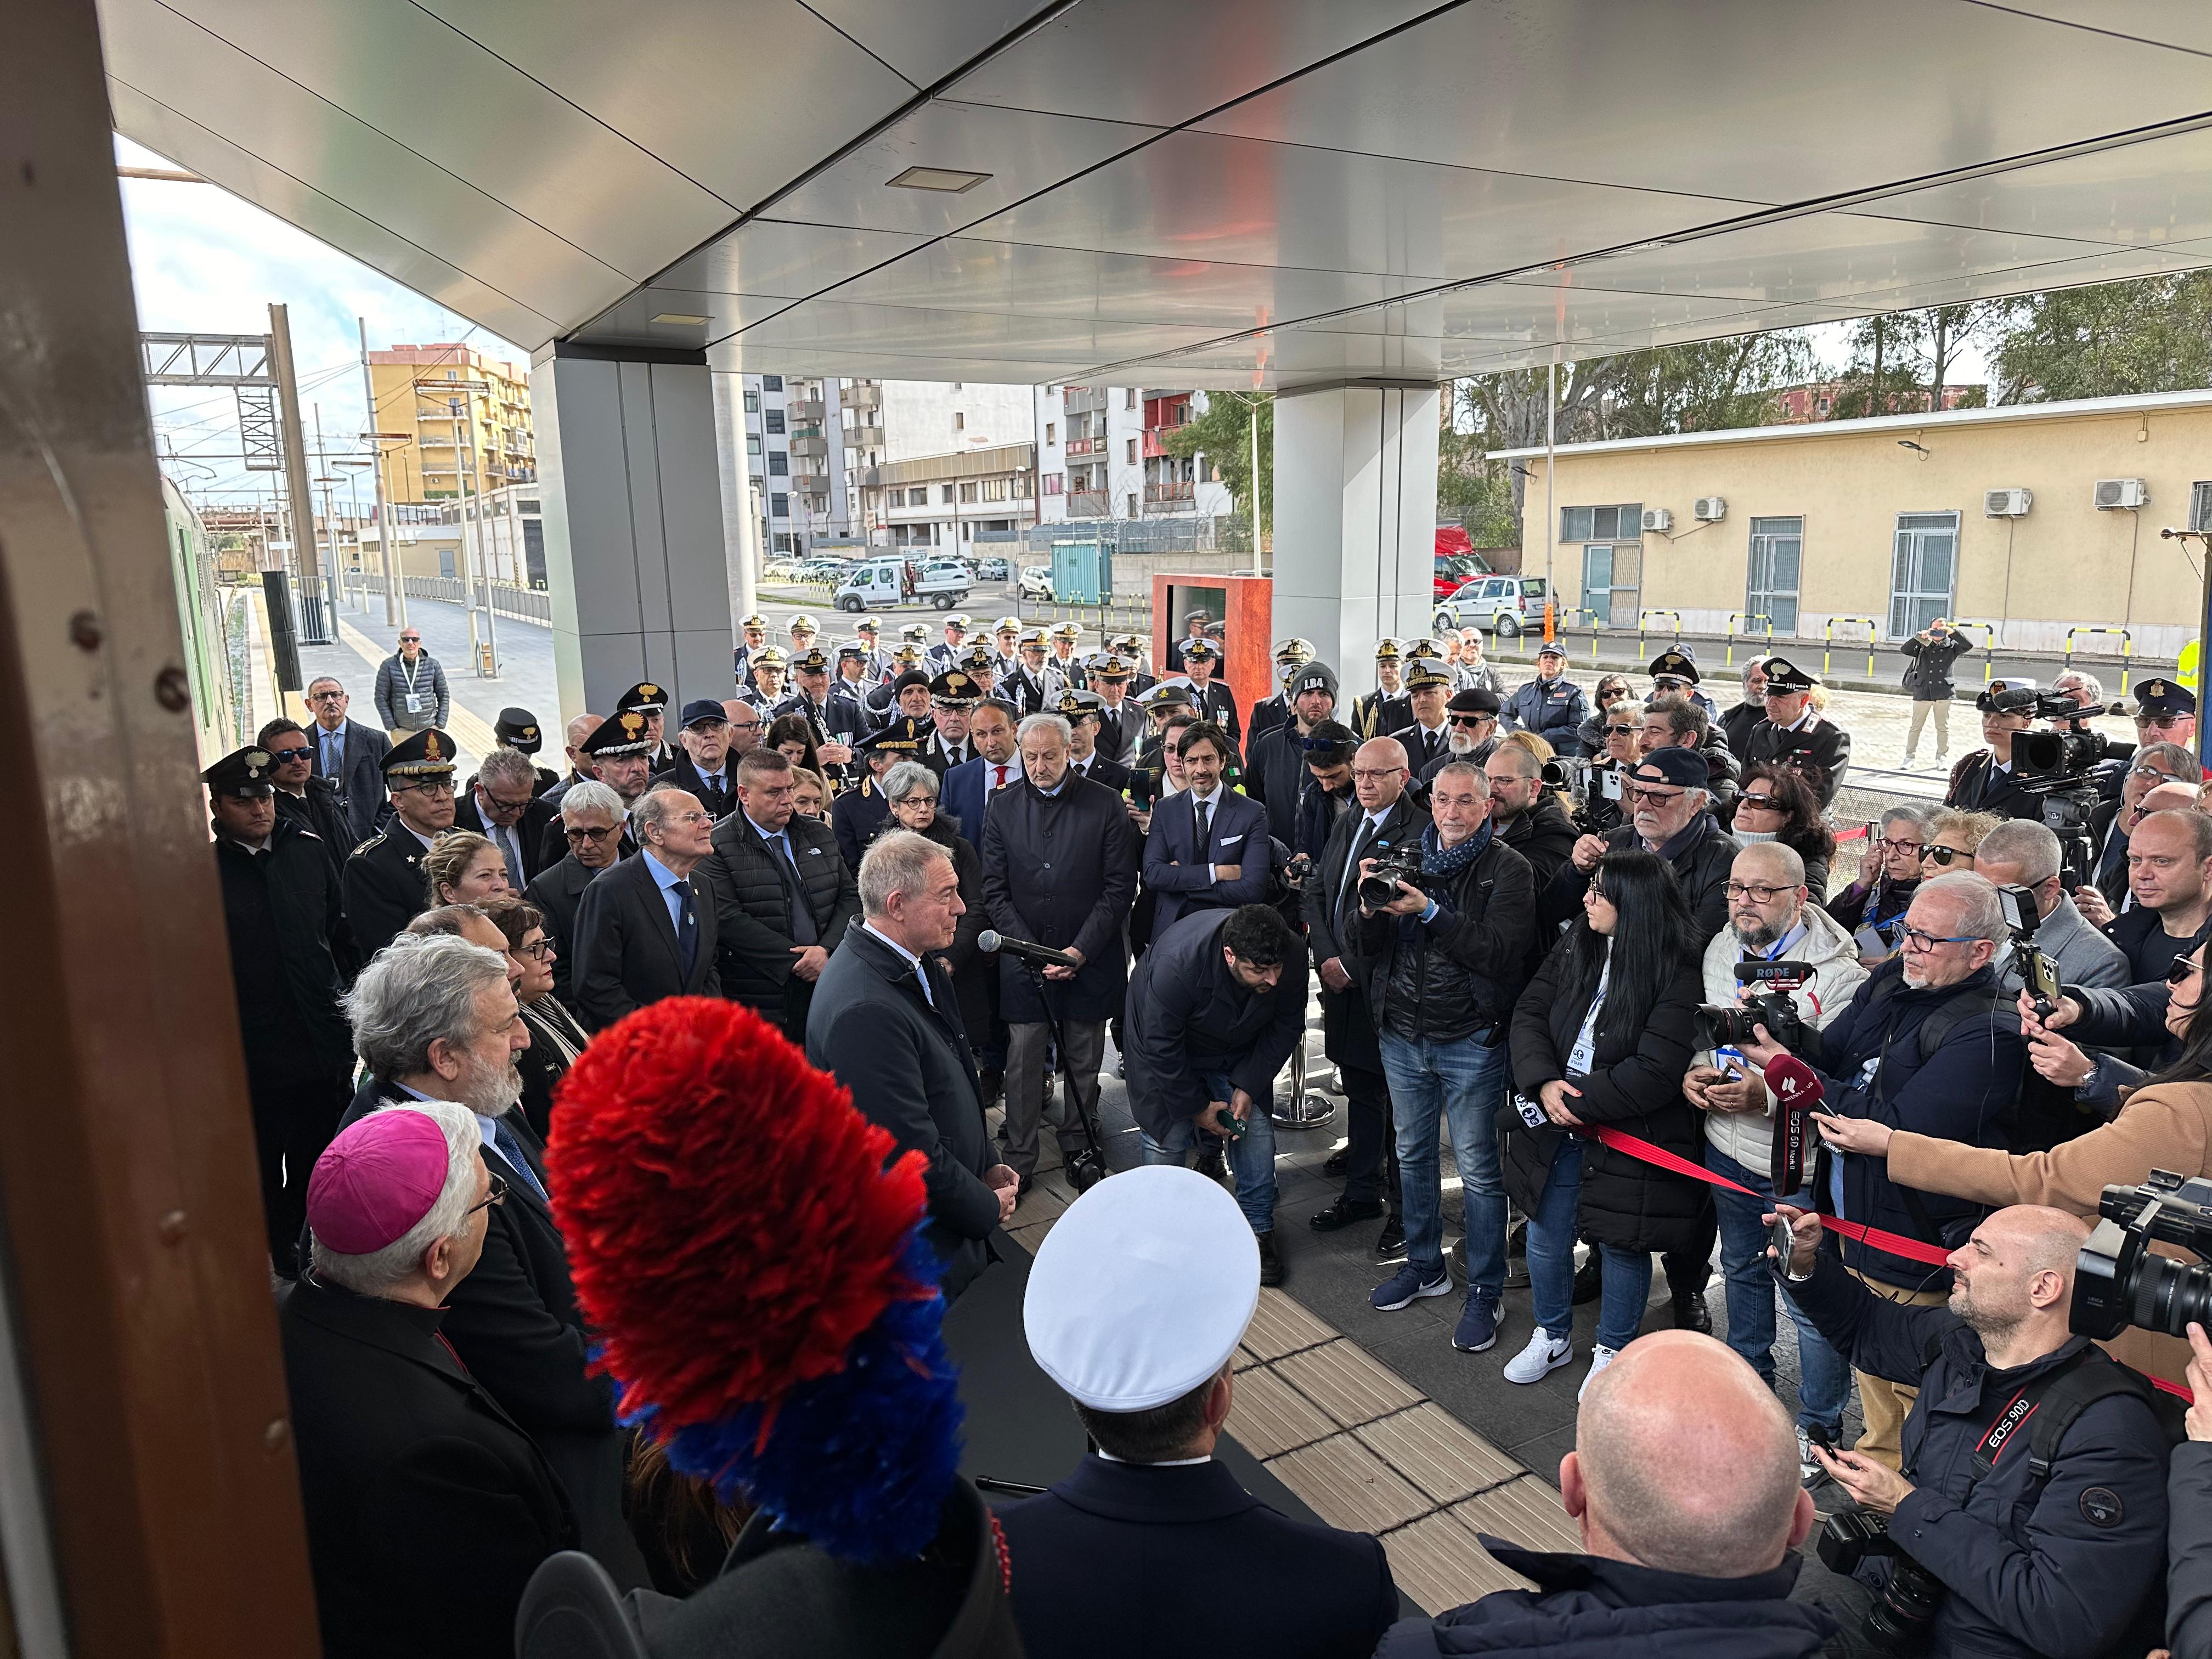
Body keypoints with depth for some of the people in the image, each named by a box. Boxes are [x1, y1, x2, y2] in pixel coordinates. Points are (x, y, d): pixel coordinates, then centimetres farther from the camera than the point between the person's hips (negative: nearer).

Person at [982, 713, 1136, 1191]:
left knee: (1083, 1062, 11)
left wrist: (1081, 950, -12)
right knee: (1023, 1062, 3)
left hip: (1089, 960, 0)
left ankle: (1079, 1144, 30)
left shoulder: (1106, 806, -3)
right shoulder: (1003, 809, 2)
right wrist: (1031, 950, -10)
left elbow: (1120, 887, -5)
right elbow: (995, 890, 1)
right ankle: (1019, 1159, 15)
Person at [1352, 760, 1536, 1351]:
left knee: (1478, 1169, 4)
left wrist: (1431, 912, -26)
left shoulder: (1507, 869, -8)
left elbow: (1503, 953, -21)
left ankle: (1486, 1291, 19)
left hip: (1470, 1041, -5)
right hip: (1402, 1035, 5)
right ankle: (1424, 1267, 36)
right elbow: (1364, 948, 3)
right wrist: (1369, 909, -18)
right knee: (1412, 1155, 18)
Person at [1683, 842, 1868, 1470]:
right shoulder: (1720, 952, 2)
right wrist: (1695, 1070, -3)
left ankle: (1819, 1425, 28)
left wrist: (1766, 1096, -34)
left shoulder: (1836, 972, -21)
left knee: (1810, 1300, 7)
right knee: (1742, 1271, 26)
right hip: (1726, 1149, 7)